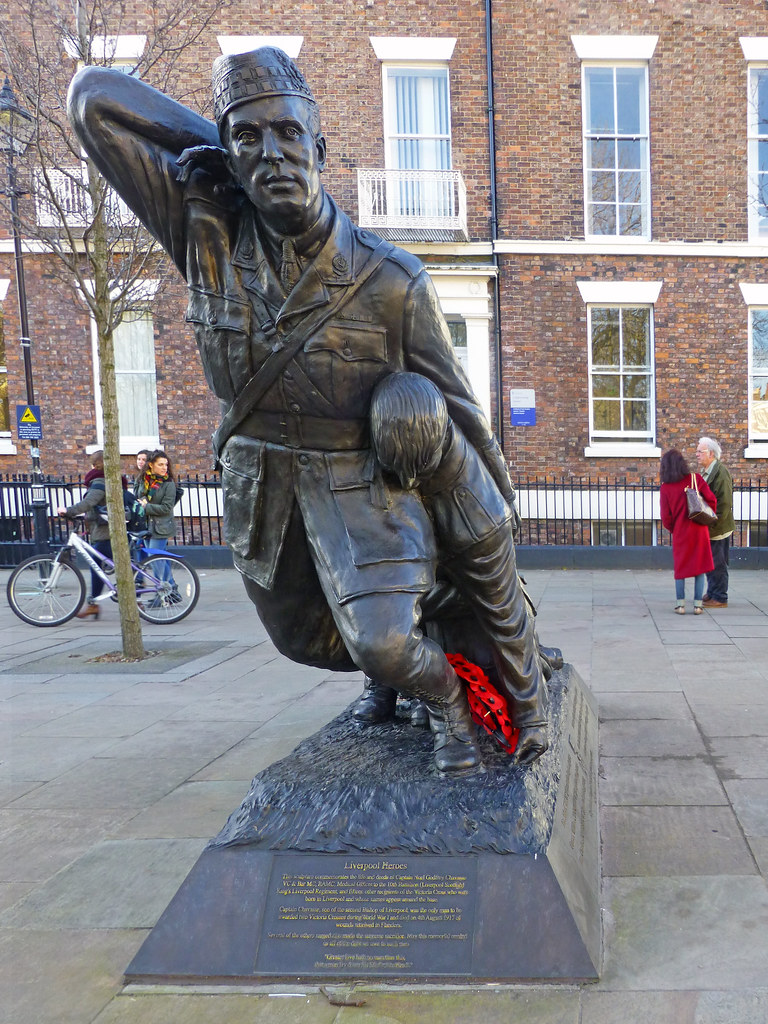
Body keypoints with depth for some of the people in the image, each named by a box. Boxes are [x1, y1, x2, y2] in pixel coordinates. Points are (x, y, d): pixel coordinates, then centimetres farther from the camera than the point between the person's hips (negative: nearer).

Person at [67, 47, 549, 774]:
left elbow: (453, 401, -4)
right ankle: (409, 658, 51)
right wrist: (220, 147, -8)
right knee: (306, 640, 21)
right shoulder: (209, 234, -13)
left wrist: (497, 490, 7)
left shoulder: (391, 280, -18)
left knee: (381, 644, -25)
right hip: (261, 486, 4)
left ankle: (444, 696, 10)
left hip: (359, 486, -4)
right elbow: (92, 97, -9)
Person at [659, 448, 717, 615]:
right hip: (699, 530, 0)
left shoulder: (666, 488, -6)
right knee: (700, 566, 8)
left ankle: (680, 604, 8)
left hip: (680, 533, 0)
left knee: (680, 567, 11)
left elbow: (666, 517, -6)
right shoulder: (695, 479, -6)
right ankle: (697, 604, 6)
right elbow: (711, 500, -6)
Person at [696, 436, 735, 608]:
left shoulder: (721, 471, -16)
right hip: (708, 528, 9)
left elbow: (725, 502, -21)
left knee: (718, 564, -2)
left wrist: (714, 523, -21)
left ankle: (720, 598, 5)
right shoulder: (705, 471, 14)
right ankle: (711, 594, 26)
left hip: (718, 529, -9)